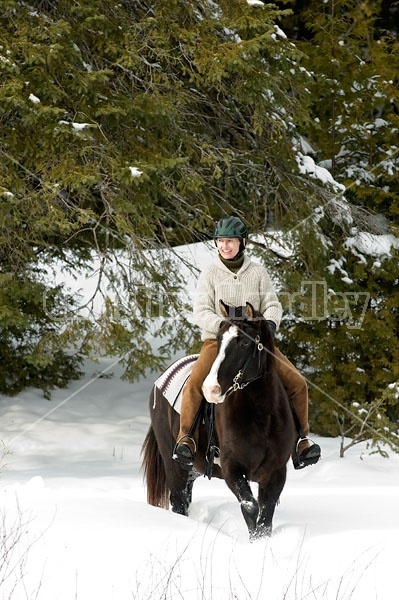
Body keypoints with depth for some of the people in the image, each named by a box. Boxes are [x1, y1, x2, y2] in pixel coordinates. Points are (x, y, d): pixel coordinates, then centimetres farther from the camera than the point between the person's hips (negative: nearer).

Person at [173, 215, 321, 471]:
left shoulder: (258, 271, 6)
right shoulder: (210, 274, 1)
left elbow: (272, 305, 4)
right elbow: (202, 312, -6)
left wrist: (270, 323, -18)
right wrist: (223, 324, -24)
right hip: (217, 339, -2)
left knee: (297, 382, -9)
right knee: (195, 383, -31)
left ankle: (300, 438, 6)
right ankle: (186, 438, -22)